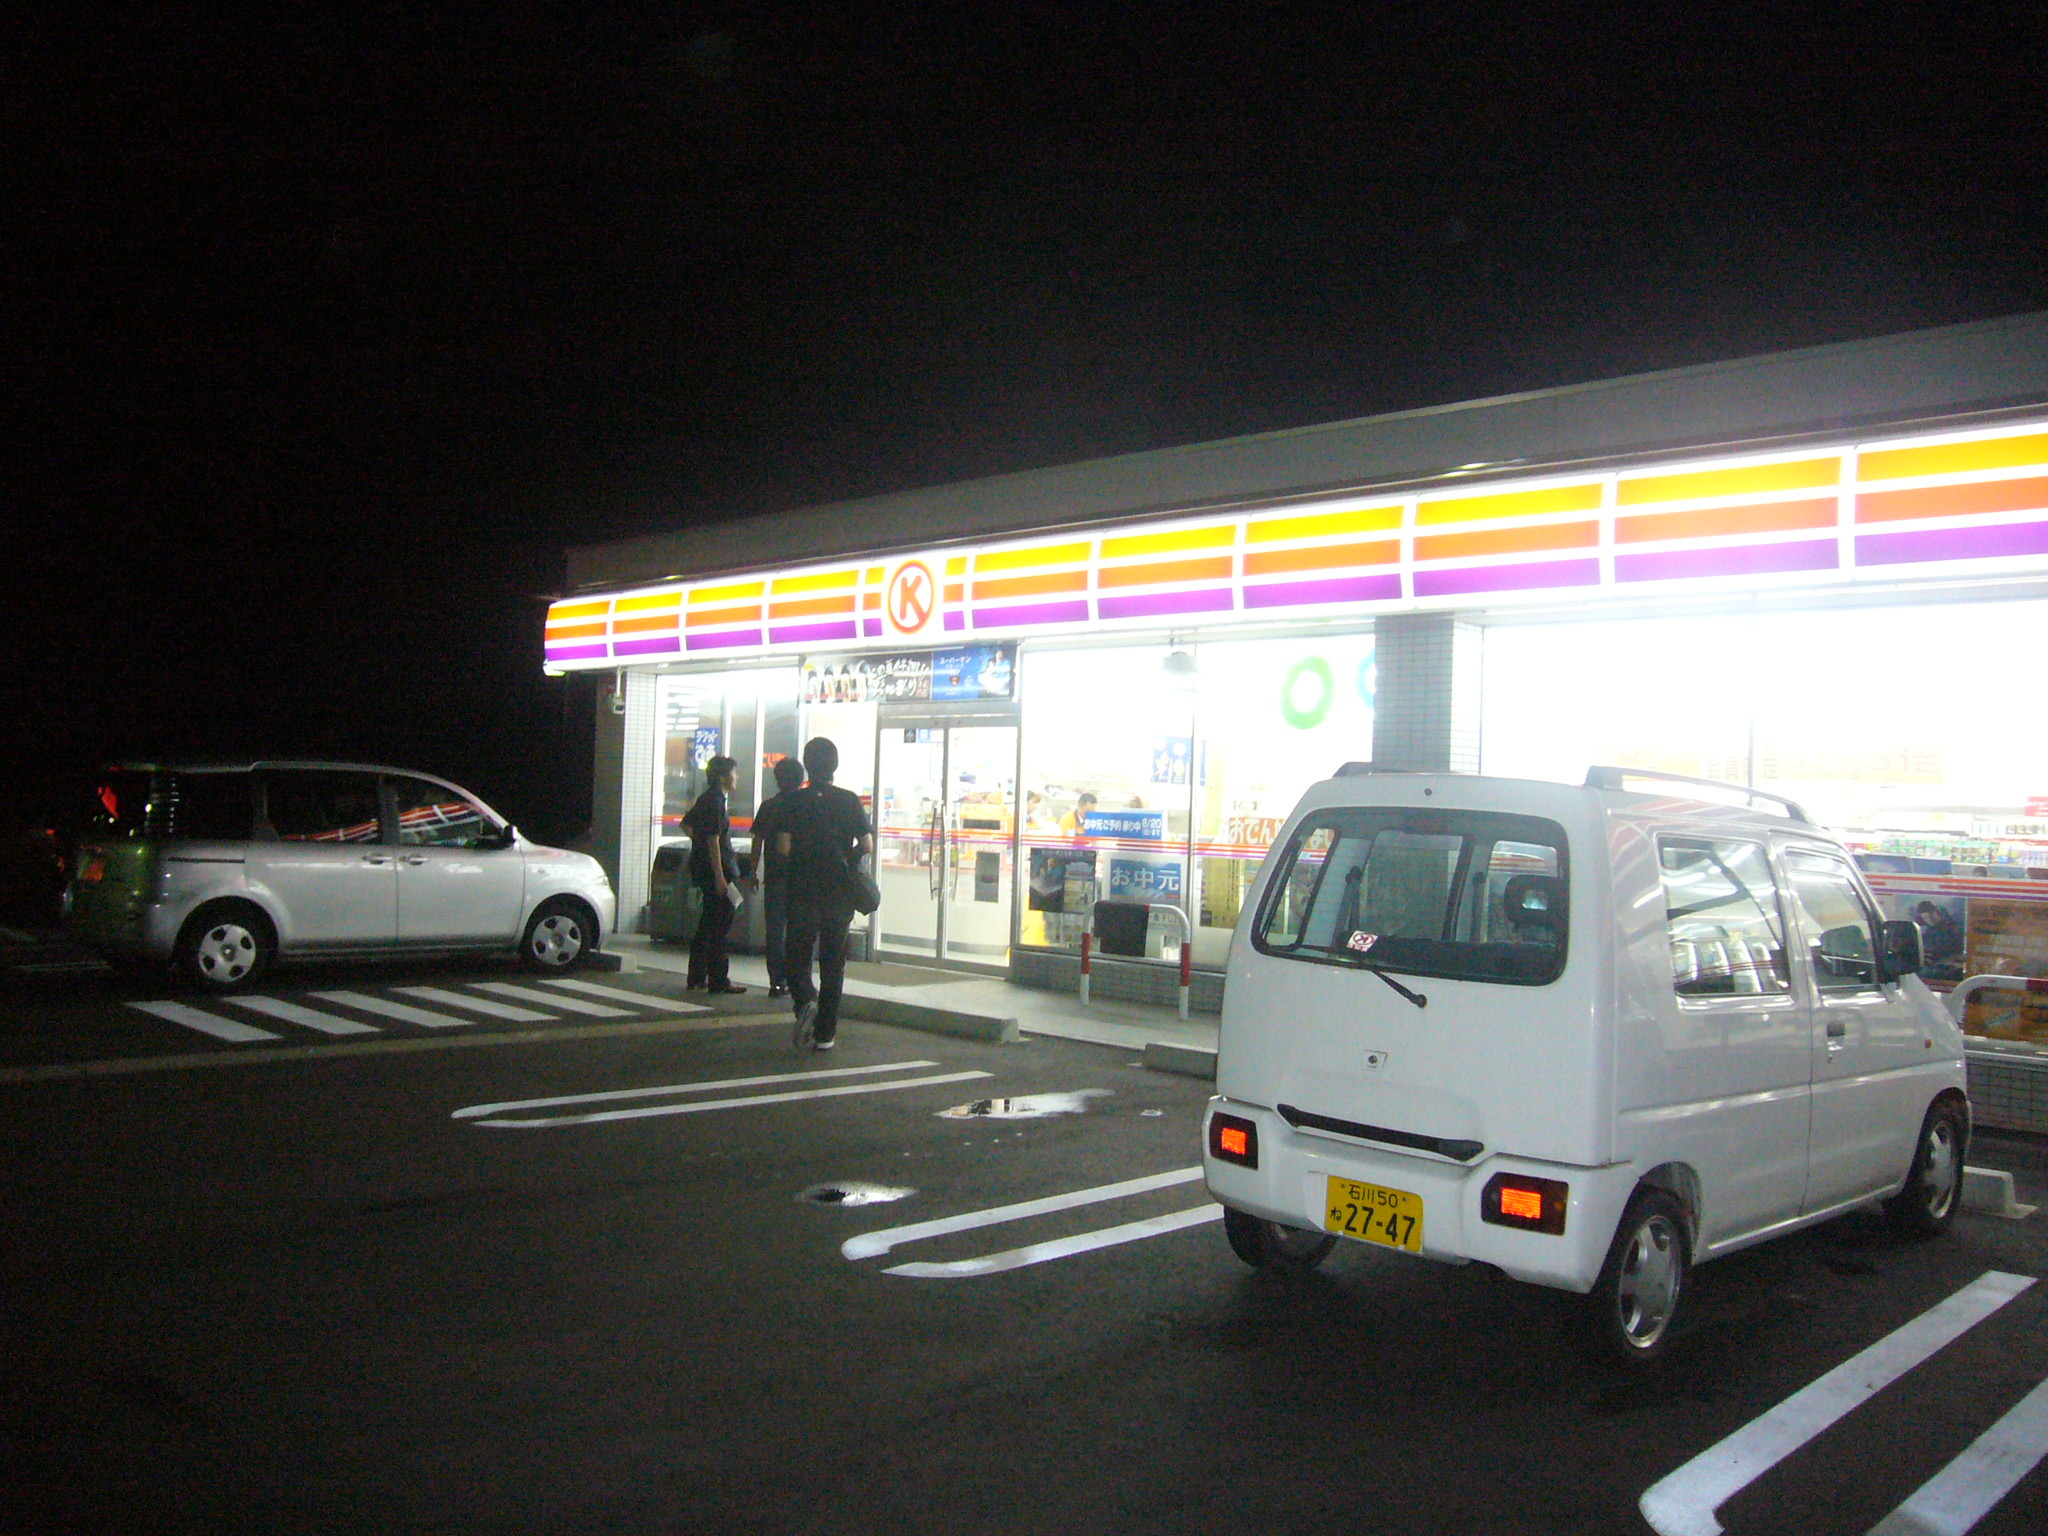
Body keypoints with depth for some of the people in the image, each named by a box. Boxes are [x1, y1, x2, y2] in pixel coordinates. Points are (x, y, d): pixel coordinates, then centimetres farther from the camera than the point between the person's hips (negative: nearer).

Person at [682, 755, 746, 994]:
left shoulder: (705, 799, 14)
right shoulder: (715, 802, -16)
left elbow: (686, 824, 28)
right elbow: (714, 842, -21)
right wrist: (719, 877, -22)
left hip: (703, 869, 10)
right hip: (716, 870, -10)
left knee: (707, 925, 15)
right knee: (719, 926, -6)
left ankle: (696, 978, 21)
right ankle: (719, 981, -4)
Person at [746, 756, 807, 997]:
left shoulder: (768, 807, 0)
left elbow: (758, 841, 1)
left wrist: (754, 873, 8)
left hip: (774, 877, 0)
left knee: (774, 931, 4)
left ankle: (778, 982, 0)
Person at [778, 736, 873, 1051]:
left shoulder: (795, 801, -3)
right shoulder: (849, 800, 0)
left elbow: (784, 845, -9)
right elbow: (866, 845, -4)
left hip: (803, 891, -1)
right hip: (839, 892, 1)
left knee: (796, 956, 9)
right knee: (833, 962, 8)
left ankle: (806, 1001, -20)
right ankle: (826, 1033, 10)